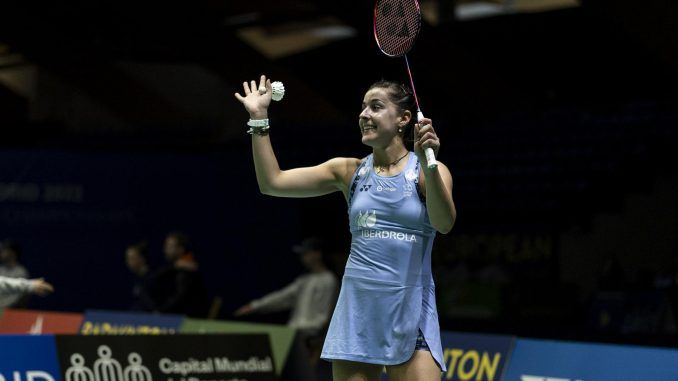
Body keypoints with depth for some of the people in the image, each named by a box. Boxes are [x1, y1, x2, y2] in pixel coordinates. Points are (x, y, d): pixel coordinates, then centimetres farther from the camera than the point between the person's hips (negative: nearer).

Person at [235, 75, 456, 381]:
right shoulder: (350, 171, 9)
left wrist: (428, 162, -32)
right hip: (357, 312, 3)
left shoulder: (430, 171, 0)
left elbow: (444, 223, -19)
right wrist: (259, 118, 0)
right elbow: (272, 182, 6)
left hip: (410, 313, -3)